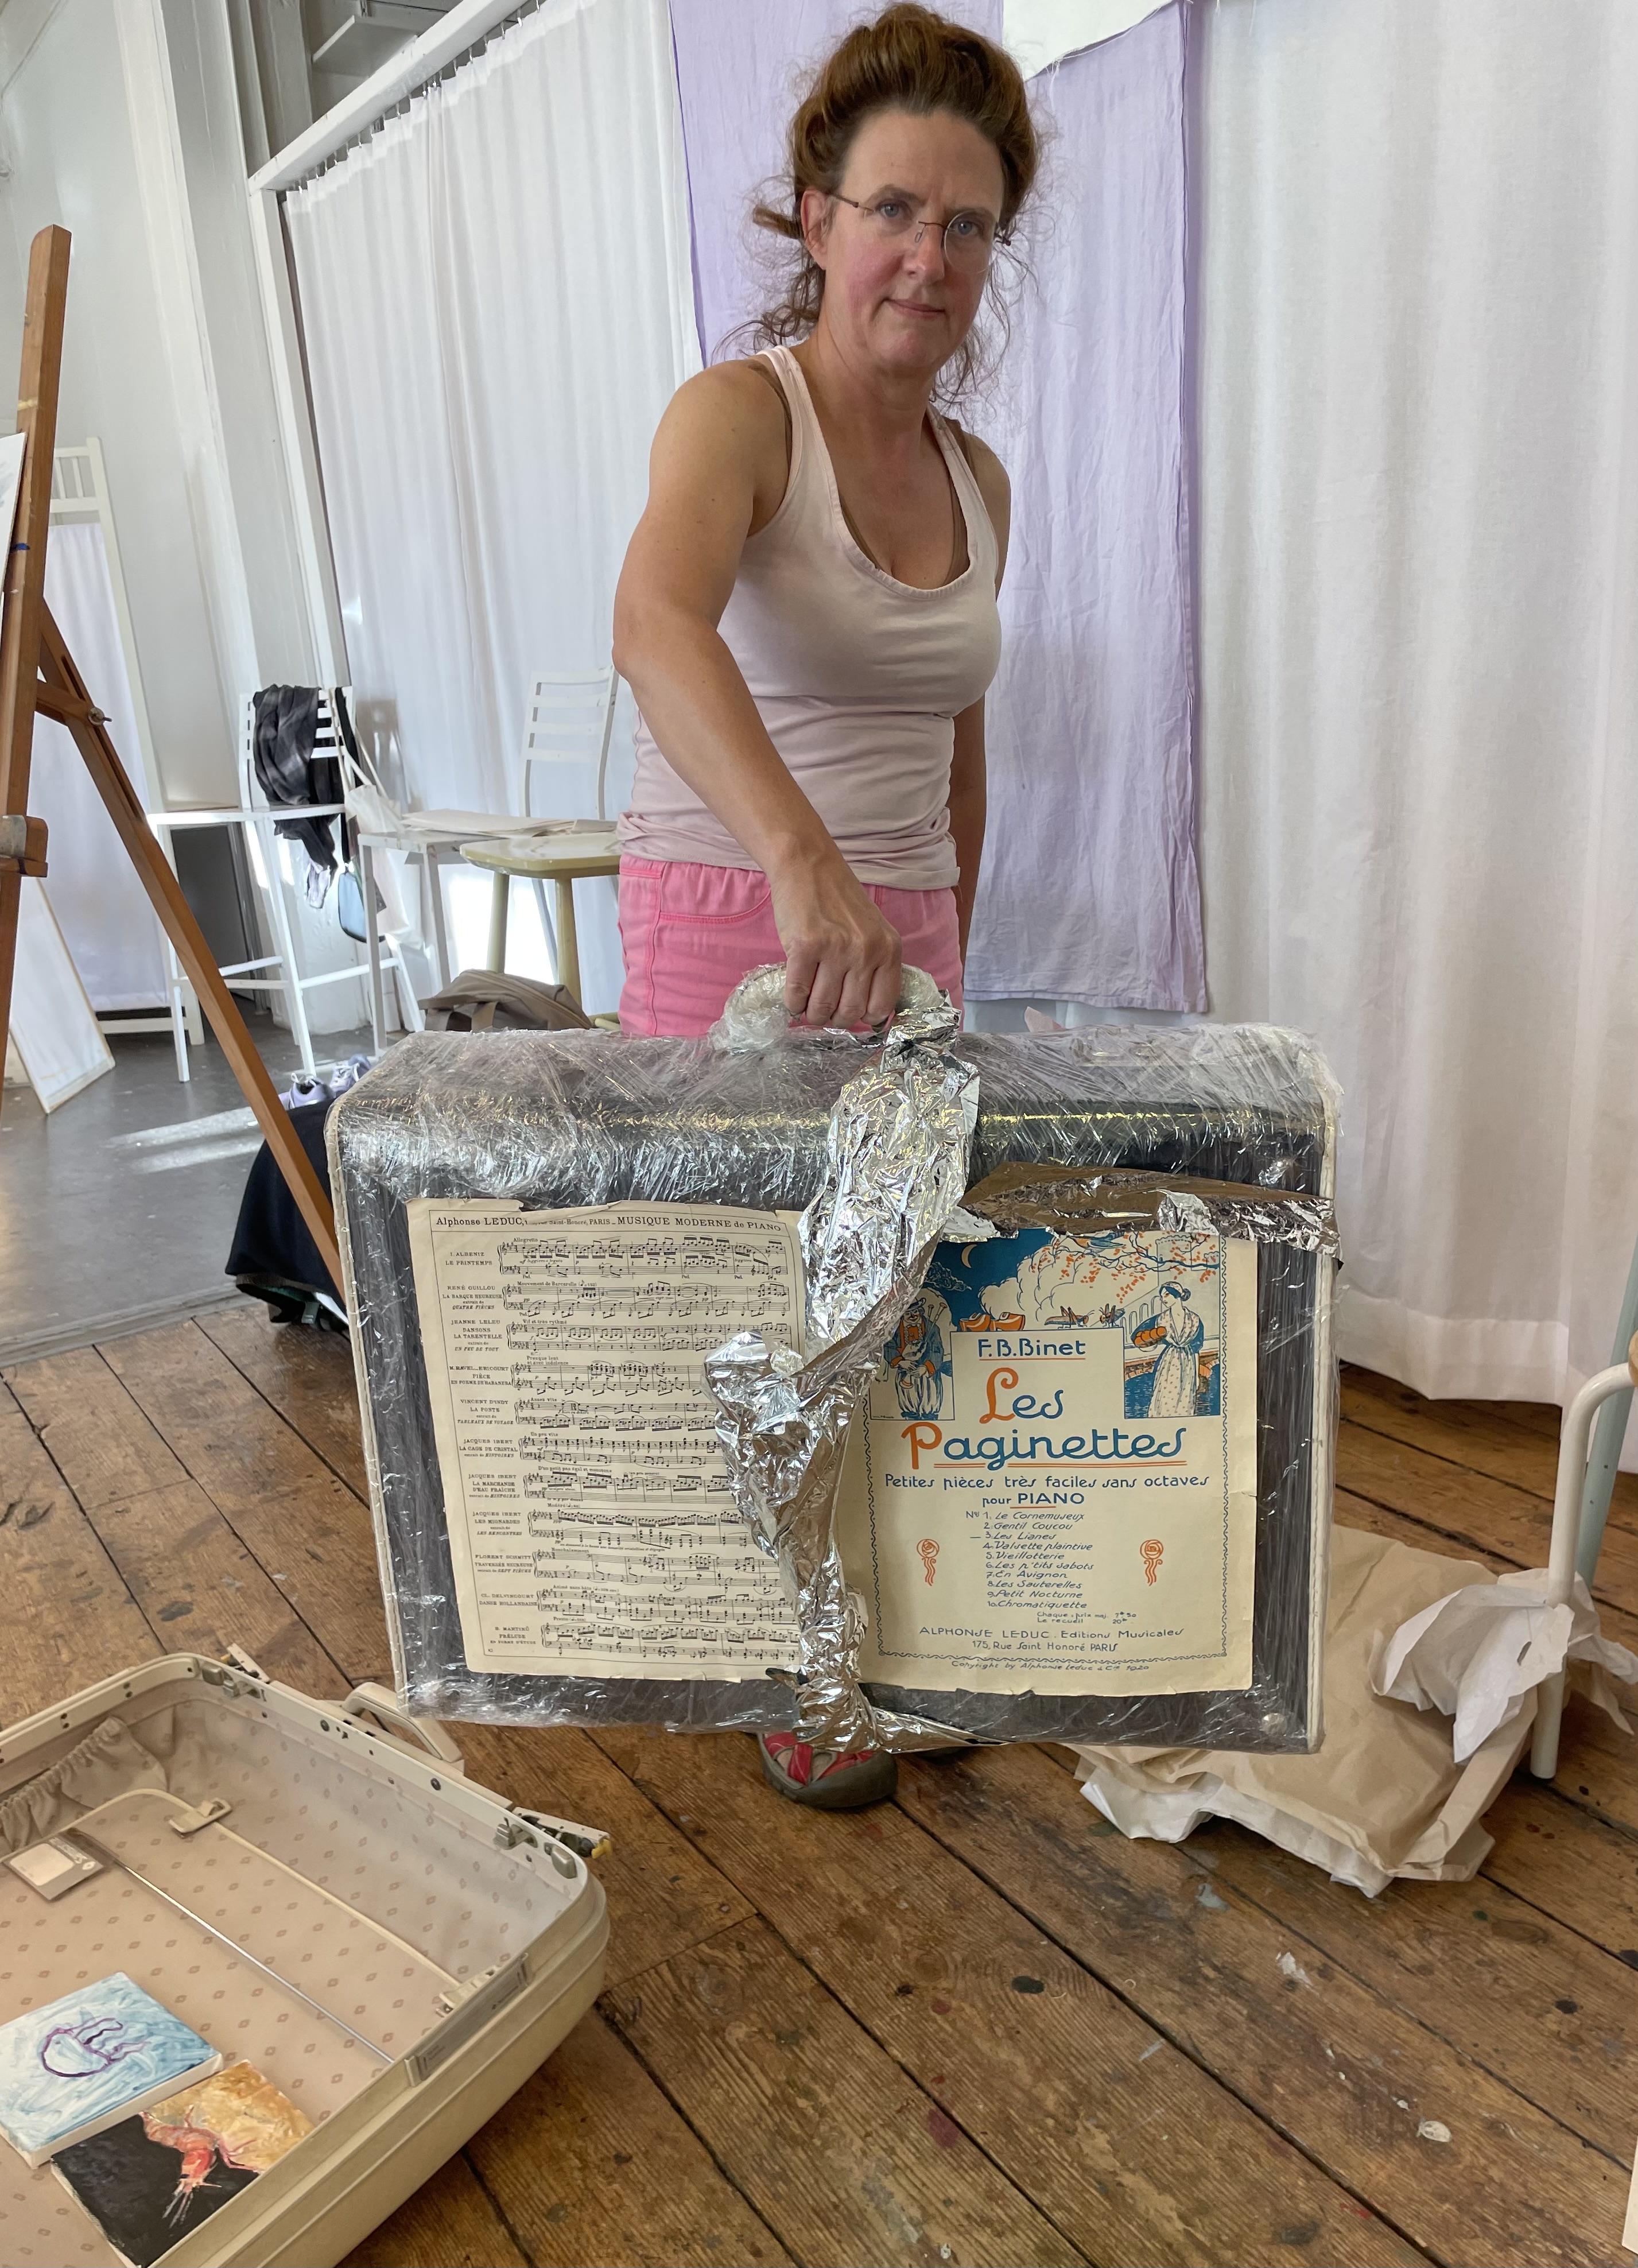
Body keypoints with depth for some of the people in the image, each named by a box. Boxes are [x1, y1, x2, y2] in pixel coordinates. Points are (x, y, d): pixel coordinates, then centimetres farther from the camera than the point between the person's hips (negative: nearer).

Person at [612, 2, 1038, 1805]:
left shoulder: (977, 480, 11)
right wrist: (804, 860, -48)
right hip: (725, 927, -5)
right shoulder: (738, 412, -10)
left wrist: (948, 961, 18)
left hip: (898, 932, 6)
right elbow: (658, 628, -32)